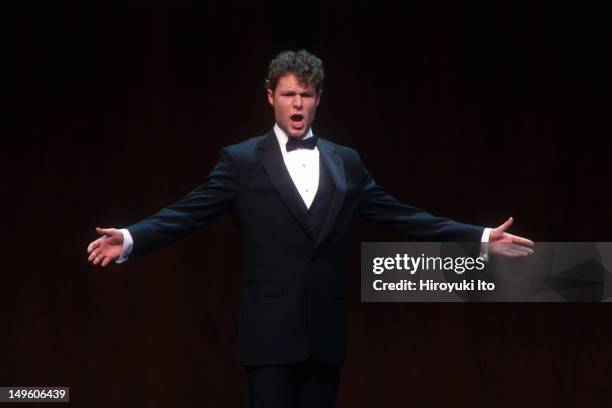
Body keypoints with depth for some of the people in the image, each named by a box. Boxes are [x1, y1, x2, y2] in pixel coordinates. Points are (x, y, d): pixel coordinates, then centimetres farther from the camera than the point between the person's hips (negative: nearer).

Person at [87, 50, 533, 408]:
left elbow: (401, 215, 11)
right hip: (272, 331, -3)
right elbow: (187, 213, -5)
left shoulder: (346, 163, 11)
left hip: (325, 332, 3)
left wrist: (481, 237, 5)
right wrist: (129, 239, -23)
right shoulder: (242, 161, 1)